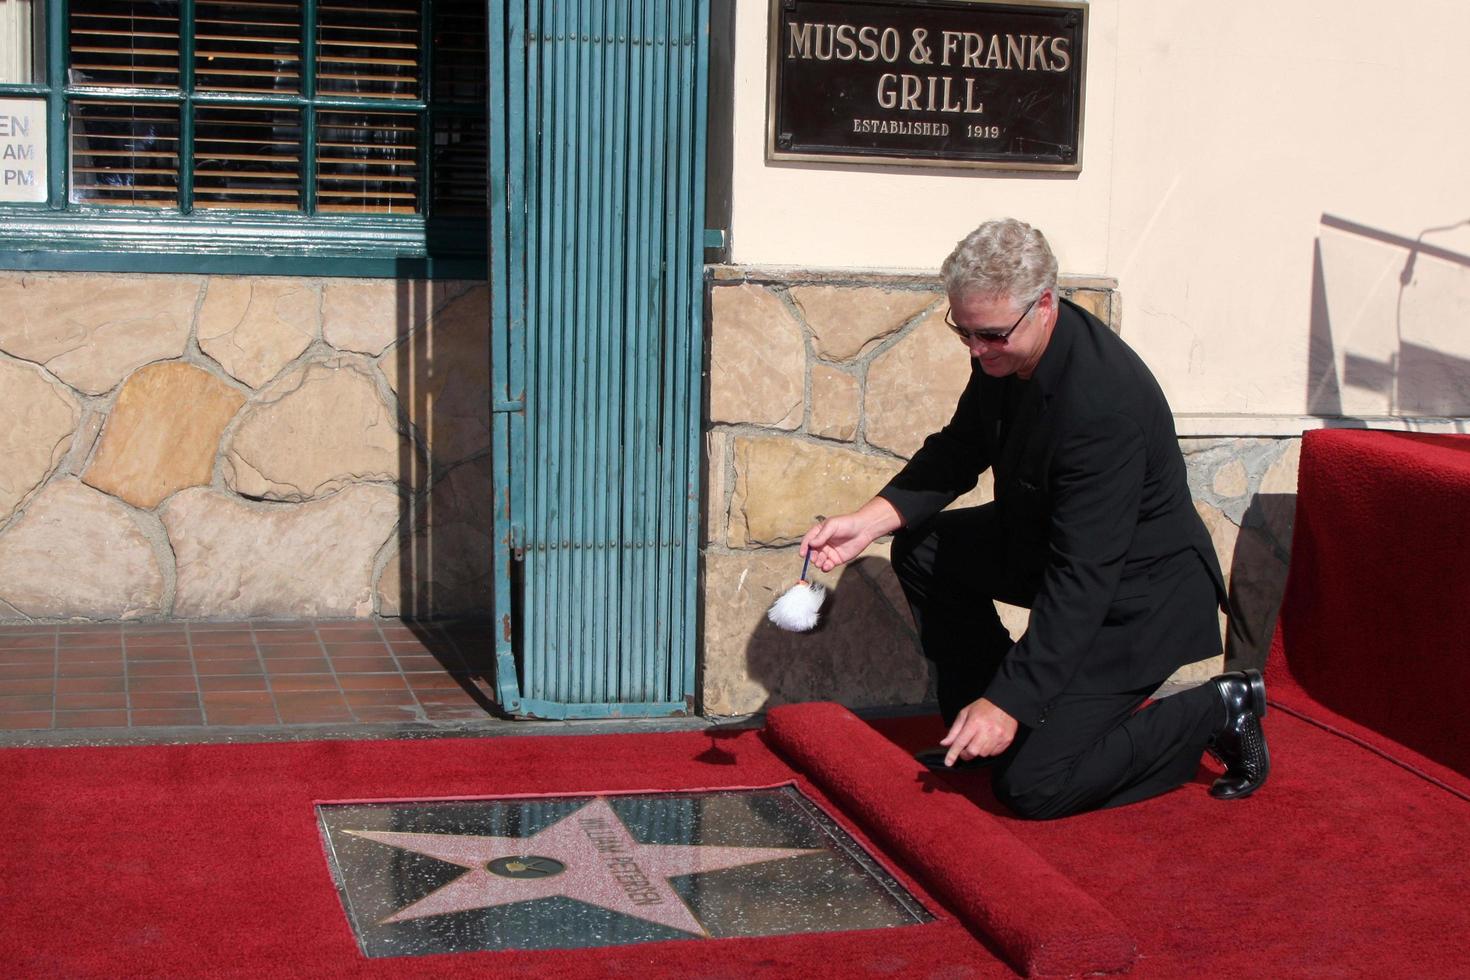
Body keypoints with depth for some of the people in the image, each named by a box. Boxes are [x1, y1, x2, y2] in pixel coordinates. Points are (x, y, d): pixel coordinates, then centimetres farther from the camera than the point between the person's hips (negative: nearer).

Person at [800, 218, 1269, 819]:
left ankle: (1213, 712, 4)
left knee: (1031, 785, -13)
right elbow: (959, 452, 7)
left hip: (1140, 595, -9)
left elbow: (1082, 578, -33)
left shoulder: (1103, 402, -35)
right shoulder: (1003, 351, -9)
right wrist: (871, 520, -10)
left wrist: (1009, 701, -32)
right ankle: (975, 730, 15)